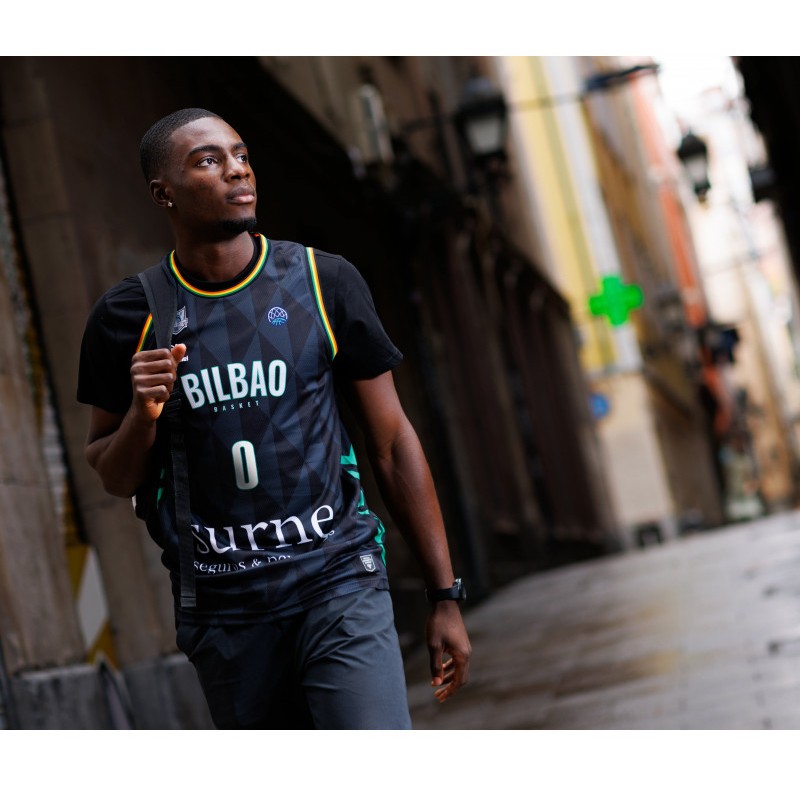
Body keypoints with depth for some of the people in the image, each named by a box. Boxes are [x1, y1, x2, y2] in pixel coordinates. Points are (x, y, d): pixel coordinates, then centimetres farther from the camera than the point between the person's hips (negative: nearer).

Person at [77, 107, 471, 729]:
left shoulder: (324, 282, 1)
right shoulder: (128, 318, 1)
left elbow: (393, 442, 5)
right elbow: (114, 479, 11)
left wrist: (445, 596, 3)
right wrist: (141, 415, -12)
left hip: (338, 583, -1)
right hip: (223, 604, 1)